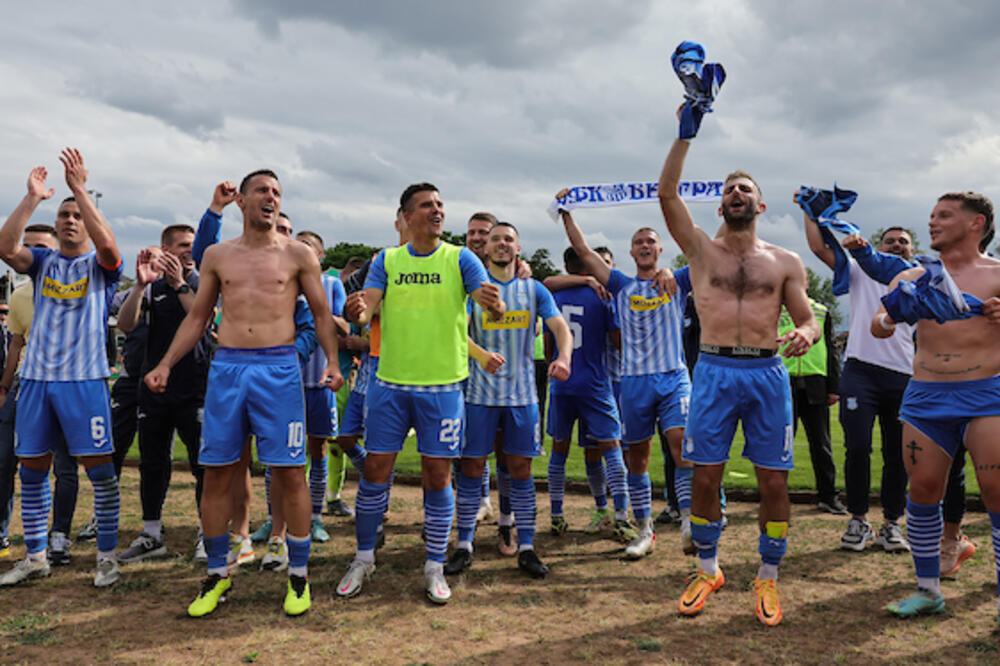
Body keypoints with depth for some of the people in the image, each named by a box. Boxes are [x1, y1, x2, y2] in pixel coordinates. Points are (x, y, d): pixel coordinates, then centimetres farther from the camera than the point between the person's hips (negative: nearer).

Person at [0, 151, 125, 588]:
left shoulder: (100, 265, 3)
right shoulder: (42, 262, 12)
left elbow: (108, 244, -19)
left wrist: (80, 188, -17)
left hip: (85, 379, -4)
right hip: (36, 377, 4)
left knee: (99, 468, -4)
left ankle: (107, 556, 7)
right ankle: (35, 557, 23)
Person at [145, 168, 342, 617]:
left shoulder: (298, 254, 6)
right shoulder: (218, 255, 13)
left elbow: (321, 313, 8)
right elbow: (197, 317, 17)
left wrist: (332, 360, -7)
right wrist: (165, 365, 8)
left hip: (279, 368, -2)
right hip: (226, 367, 3)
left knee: (290, 474, -1)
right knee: (216, 475, 6)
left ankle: (298, 575, 14)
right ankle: (217, 574, 23)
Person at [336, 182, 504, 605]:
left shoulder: (460, 259, 0)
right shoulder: (386, 261, 6)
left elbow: (492, 306, -11)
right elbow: (367, 309, -3)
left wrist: (495, 307, -35)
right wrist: (356, 312, -28)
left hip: (443, 384, -1)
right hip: (391, 383, 2)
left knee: (437, 476, 3)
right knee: (375, 470, 5)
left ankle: (435, 569, 18)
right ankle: (363, 559, 25)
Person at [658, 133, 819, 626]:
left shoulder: (786, 262, 11)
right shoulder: (702, 250, 8)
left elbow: (808, 318, 10)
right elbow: (667, 193, -3)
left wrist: (804, 333, -14)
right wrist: (685, 134, -6)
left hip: (767, 373, 1)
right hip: (714, 372, 0)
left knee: (774, 481, 3)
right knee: (705, 478, 4)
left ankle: (767, 579, 21)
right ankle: (707, 571, 23)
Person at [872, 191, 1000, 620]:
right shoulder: (913, 278, 12)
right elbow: (878, 327, 3)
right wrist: (888, 319, -20)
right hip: (926, 396, 3)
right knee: (922, 490, 3)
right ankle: (928, 591, 17)